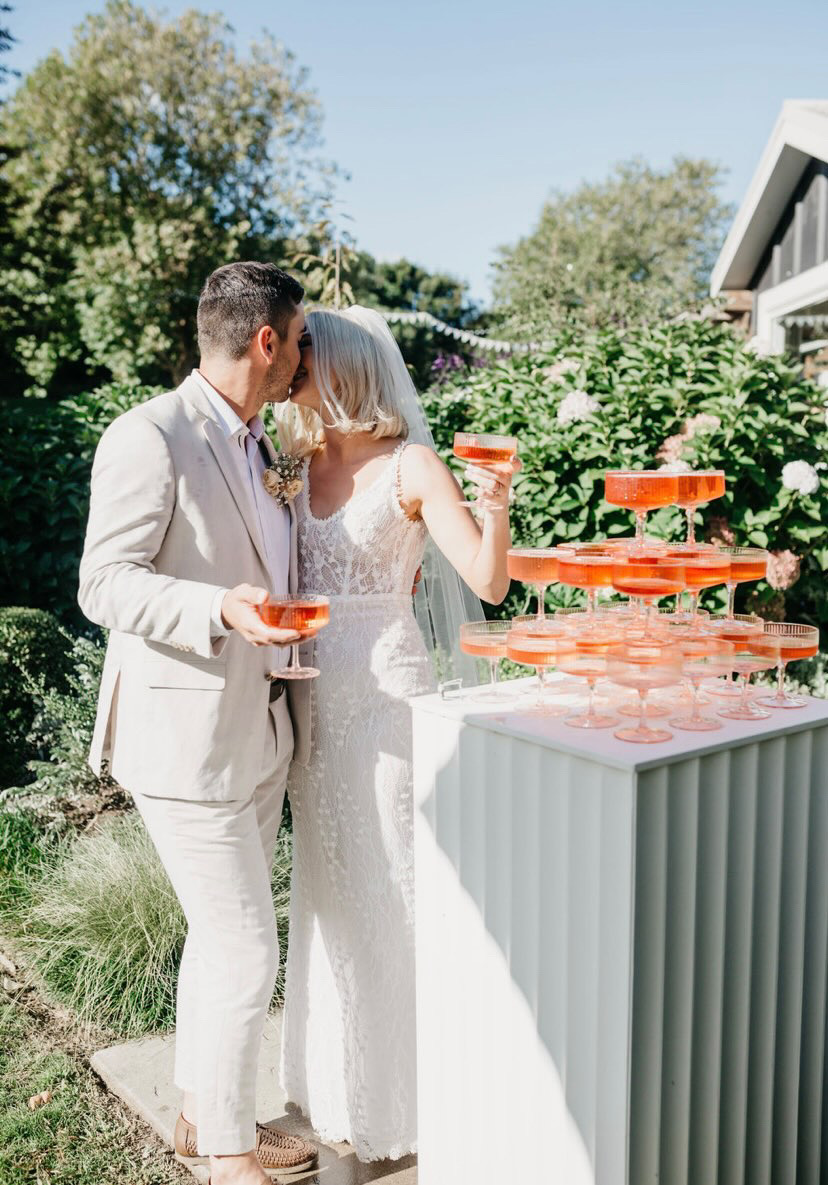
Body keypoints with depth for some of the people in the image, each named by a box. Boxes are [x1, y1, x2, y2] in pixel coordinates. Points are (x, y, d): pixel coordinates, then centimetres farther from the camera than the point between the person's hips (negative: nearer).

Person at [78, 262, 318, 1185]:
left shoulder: (256, 444, 13)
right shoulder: (150, 437, -15)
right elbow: (105, 584, -18)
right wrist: (221, 608, -32)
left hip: (260, 732, 9)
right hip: (186, 738, -9)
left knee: (221, 940, 20)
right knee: (246, 953, -1)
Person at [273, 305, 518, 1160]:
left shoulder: (411, 466, -8)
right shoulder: (300, 467, 9)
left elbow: (489, 584, -16)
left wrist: (495, 506, -31)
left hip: (386, 693, -6)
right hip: (312, 696, 6)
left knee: (389, 889, 4)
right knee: (326, 889, 16)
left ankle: (402, 1101, 24)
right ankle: (336, 1083, 35)